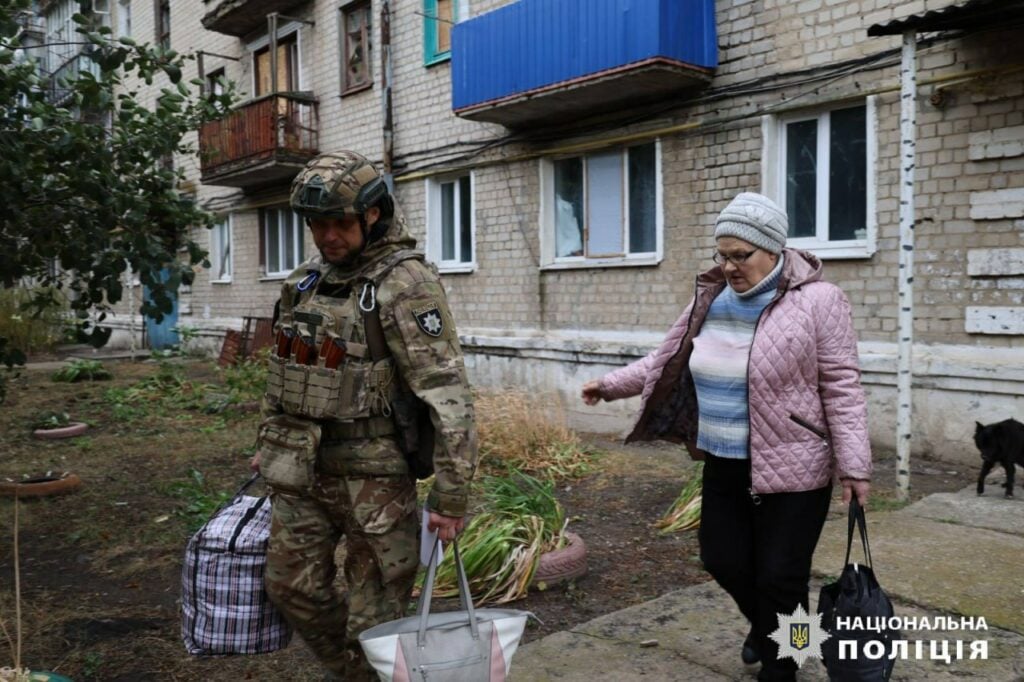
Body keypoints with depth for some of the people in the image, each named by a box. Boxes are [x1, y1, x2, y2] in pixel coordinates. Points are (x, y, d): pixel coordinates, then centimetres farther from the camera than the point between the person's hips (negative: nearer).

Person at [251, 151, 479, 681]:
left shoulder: (406, 284, -16)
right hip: (301, 470, 7)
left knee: (376, 611, 5)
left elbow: (447, 395, -20)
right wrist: (267, 444, 23)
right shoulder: (306, 281, 8)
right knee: (290, 585, 18)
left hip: (372, 473, -7)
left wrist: (451, 497, -21)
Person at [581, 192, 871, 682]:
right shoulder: (711, 298, 3)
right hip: (724, 464, 6)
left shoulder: (816, 301, -13)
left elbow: (840, 387, -13)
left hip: (791, 468, -6)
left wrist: (853, 464, -15)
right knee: (723, 560, 17)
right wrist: (612, 385, 10)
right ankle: (764, 626, 49)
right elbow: (667, 360, 13)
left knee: (779, 576, 4)